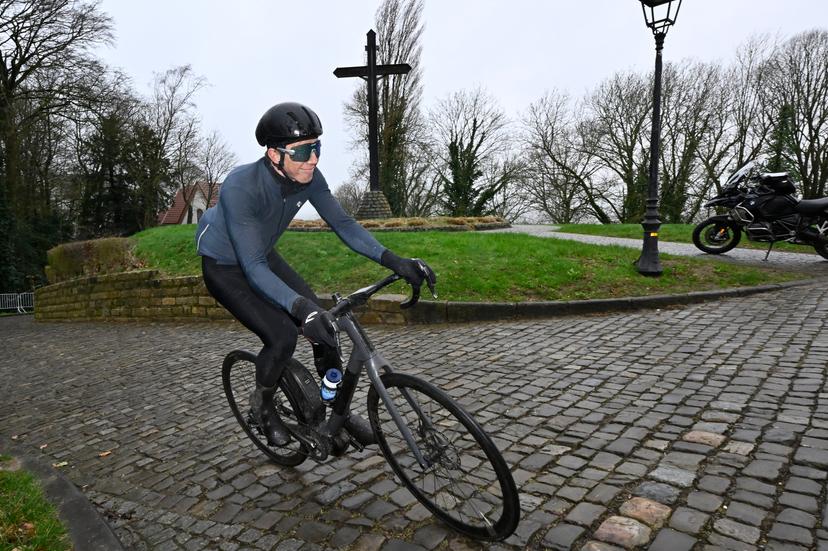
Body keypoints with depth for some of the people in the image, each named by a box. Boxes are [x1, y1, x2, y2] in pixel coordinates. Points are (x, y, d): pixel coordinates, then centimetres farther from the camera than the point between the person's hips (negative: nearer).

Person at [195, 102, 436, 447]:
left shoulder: (308, 178, -20)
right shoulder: (241, 188, -37)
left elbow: (342, 224, -17)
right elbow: (253, 268, -41)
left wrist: (394, 261, -28)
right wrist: (300, 307, -56)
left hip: (262, 257, 6)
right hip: (225, 267, -5)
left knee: (323, 323, -6)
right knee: (282, 336, -21)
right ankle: (262, 403, 11)